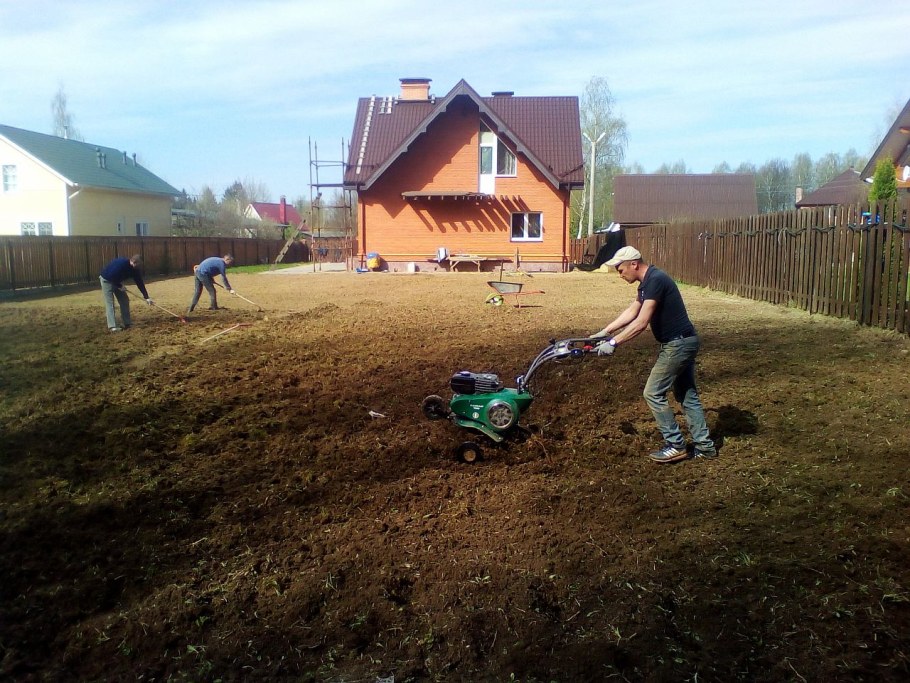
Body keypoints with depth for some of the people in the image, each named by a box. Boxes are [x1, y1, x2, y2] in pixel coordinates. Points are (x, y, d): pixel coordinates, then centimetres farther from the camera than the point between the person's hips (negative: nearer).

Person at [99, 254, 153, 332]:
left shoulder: (135, 269, -10)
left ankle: (127, 323, 11)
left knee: (124, 300, 4)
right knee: (110, 303, -12)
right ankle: (112, 326, -17)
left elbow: (140, 283, -6)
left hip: (117, 282, 8)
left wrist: (146, 297, -8)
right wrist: (119, 286, -24)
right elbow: (111, 276, -36)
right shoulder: (121, 263, -34)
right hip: (107, 280, -8)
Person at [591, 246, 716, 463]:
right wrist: (605, 332, 14)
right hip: (685, 342, 10)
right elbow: (631, 312, 17)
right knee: (687, 394, 15)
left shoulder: (655, 280, -21)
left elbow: (641, 323, -27)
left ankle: (676, 446, 5)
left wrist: (613, 343, -24)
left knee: (653, 393, -3)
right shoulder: (648, 281, 10)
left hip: (677, 345, -10)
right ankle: (704, 445, 22)